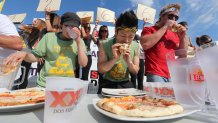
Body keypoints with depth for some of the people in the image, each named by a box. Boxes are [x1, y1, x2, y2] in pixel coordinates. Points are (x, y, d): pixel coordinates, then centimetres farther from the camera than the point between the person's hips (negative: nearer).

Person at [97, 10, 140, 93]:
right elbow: (100, 70, -13)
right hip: (108, 83, -2)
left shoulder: (136, 47, -6)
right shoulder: (105, 45, -13)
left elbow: (135, 72, -2)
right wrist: (114, 59, -30)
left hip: (126, 83, 3)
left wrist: (129, 61, -24)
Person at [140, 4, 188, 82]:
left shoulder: (175, 34, 18)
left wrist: (183, 37, 3)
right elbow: (145, 44, -18)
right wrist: (165, 27, -9)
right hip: (155, 75, -5)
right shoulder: (149, 29, 4)